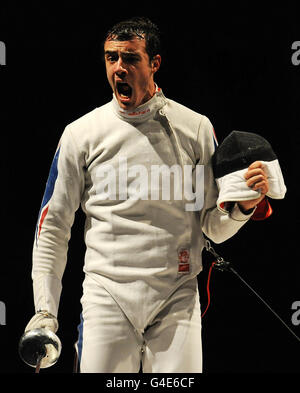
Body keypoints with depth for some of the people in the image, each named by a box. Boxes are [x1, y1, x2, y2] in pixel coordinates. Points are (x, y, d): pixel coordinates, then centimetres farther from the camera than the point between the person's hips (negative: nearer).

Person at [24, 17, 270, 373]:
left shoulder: (196, 128, 5)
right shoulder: (81, 133, 4)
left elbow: (214, 227, 9)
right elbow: (52, 228, 8)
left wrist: (244, 205, -13)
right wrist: (45, 310, 1)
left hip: (178, 300, 1)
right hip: (107, 296, 0)